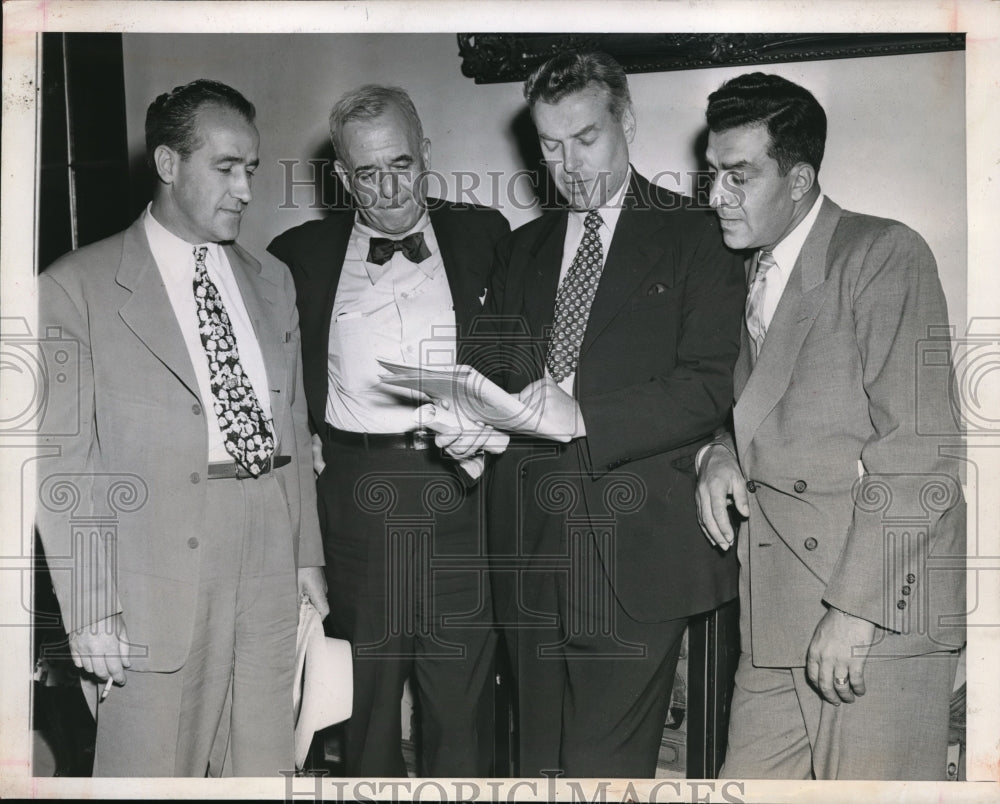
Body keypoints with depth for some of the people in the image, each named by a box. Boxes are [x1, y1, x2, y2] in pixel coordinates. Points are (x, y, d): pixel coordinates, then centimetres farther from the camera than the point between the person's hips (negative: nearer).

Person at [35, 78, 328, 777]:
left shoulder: (272, 281, 14)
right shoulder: (77, 286, -3)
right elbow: (65, 460, -6)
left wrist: (309, 555, 11)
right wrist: (91, 611, -10)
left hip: (272, 577, 5)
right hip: (158, 579, -4)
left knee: (267, 769, 12)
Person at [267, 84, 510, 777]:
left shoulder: (483, 236, 9)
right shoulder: (300, 254, 9)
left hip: (462, 488, 0)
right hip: (355, 494, 1)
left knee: (462, 702, 7)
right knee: (364, 698, 10)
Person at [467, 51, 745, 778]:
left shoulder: (695, 235, 1)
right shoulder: (521, 249, 18)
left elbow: (711, 385, -9)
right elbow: (498, 371, 16)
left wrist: (584, 419, -20)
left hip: (635, 549, -5)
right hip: (533, 549, 5)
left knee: (606, 764, -4)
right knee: (539, 760, 11)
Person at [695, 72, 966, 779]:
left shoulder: (885, 255, -6)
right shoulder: (749, 277, 18)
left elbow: (921, 449, -13)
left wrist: (854, 608, -17)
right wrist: (719, 452, 4)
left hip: (880, 612, -6)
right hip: (775, 616, 7)